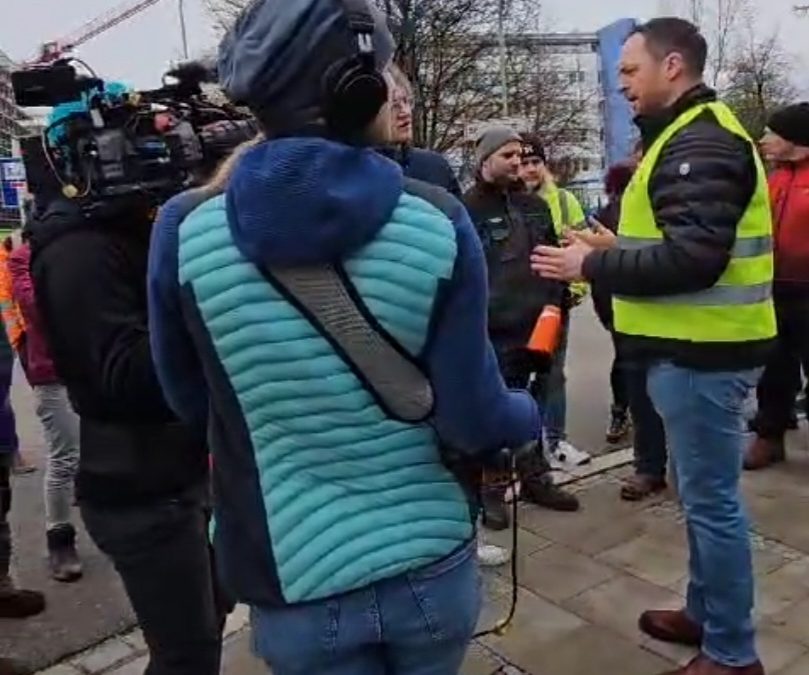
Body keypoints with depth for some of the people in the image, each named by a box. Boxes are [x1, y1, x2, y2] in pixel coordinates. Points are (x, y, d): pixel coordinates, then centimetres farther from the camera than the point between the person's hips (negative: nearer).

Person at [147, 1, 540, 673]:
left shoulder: (185, 231, -13)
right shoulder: (437, 221, -16)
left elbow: (191, 404, 2)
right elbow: (473, 419, -11)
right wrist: (531, 414, 11)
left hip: (296, 582, -1)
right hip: (432, 565, 1)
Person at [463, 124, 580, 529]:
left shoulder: (535, 205, 14)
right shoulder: (469, 208, -6)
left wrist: (553, 302, 10)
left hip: (537, 325, 6)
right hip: (494, 330, -6)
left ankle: (536, 478, 30)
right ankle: (491, 490, 14)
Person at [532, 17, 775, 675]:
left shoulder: (701, 143, -16)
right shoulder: (690, 137, 18)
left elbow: (692, 257, -26)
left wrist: (593, 265, -17)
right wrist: (613, 252, 9)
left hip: (703, 354, -11)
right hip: (696, 347, 11)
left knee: (712, 500, 1)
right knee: (704, 494, 19)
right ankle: (705, 613, 35)